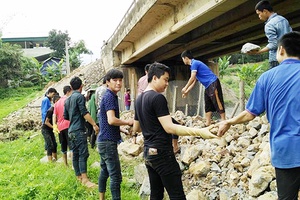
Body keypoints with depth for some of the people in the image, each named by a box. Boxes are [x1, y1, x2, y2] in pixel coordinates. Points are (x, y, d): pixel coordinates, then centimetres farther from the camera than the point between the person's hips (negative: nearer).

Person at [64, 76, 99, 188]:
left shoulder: (68, 100, 16)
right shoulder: (79, 96, -8)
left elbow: (65, 117, 20)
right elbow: (84, 113, -17)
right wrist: (94, 124, -16)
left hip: (71, 131, 9)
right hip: (79, 130, -8)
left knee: (75, 154, 12)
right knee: (83, 154, -10)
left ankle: (78, 176, 19)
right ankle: (84, 179, -13)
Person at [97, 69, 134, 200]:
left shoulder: (109, 96, 14)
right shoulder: (110, 96, -15)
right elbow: (111, 120, -27)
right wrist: (128, 122, -12)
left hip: (104, 140, 10)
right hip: (108, 141, -10)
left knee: (104, 172, 17)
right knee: (116, 176, -7)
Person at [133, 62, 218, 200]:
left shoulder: (139, 99, 11)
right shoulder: (158, 97, -15)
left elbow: (136, 128, 20)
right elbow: (169, 128, -22)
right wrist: (199, 132, -25)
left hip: (148, 153, 9)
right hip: (162, 153, -9)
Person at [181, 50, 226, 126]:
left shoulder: (195, 63, -10)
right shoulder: (194, 64, 20)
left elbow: (192, 78, -14)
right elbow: (194, 81, 24)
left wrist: (185, 88, -2)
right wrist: (187, 91, 24)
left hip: (213, 83, -11)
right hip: (208, 86, 11)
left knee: (218, 102, -11)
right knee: (208, 105, 9)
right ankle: (208, 124, 10)